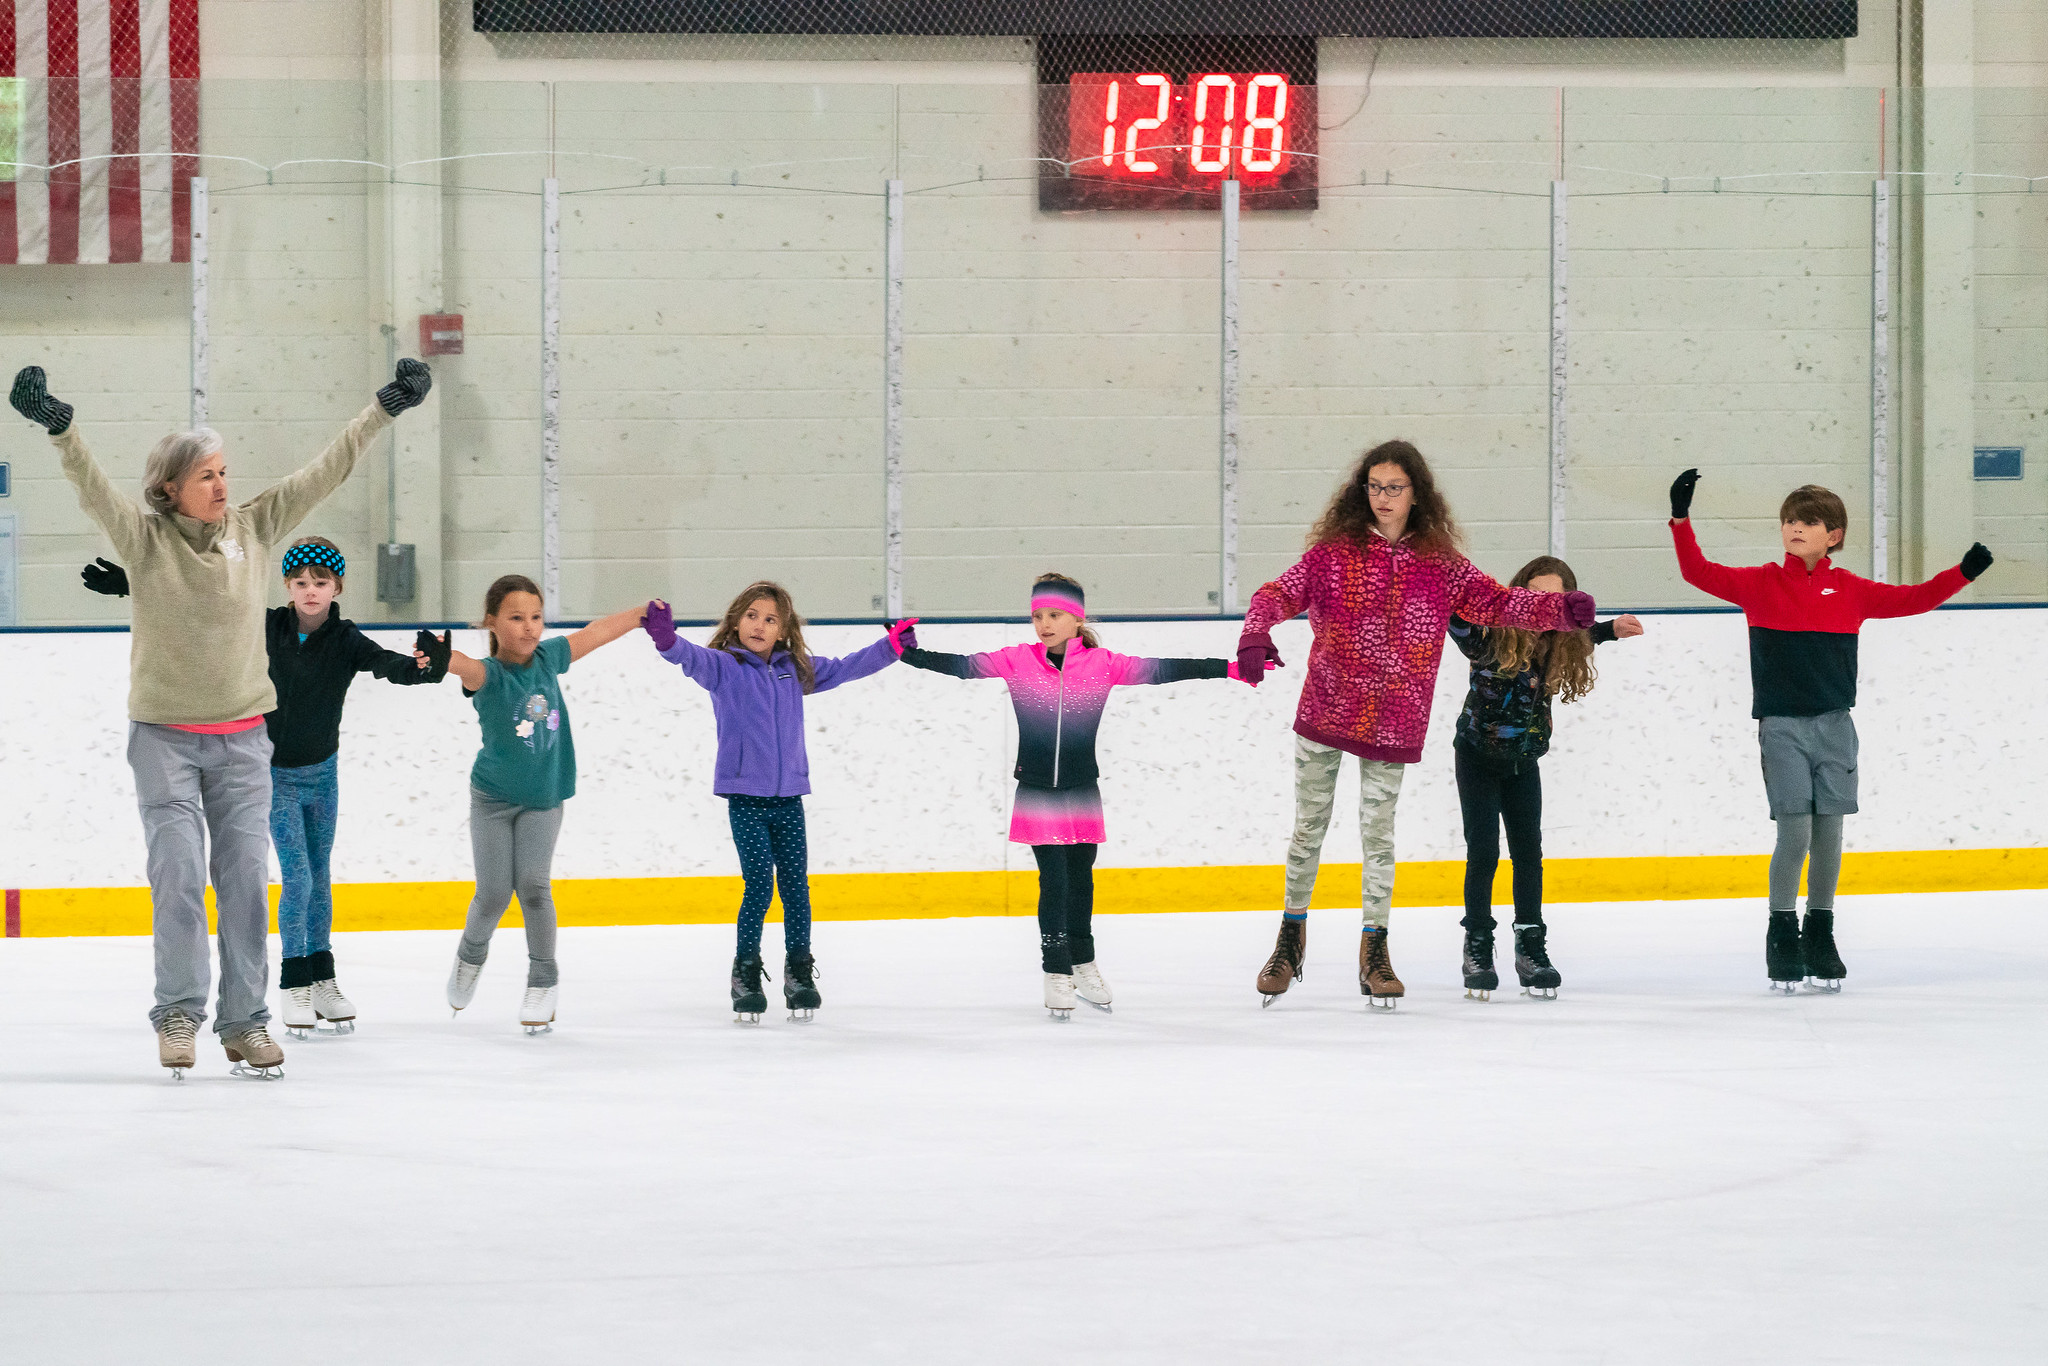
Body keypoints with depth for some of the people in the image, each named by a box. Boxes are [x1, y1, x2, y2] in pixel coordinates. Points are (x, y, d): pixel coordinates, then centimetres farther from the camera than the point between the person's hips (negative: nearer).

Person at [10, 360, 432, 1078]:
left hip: (242, 740, 3)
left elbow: (325, 472, 3)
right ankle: (178, 1014, 2)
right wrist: (58, 427, -39)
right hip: (164, 738, -3)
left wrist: (385, 408, 0)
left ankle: (246, 1023, 6)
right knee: (178, 876, -10)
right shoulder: (145, 536, -6)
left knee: (246, 879, 0)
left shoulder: (254, 528, 2)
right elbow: (92, 487, -22)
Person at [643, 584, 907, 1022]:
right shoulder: (723, 667, -4)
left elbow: (843, 669, 21)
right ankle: (746, 973, 5)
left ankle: (799, 972, 15)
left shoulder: (795, 670, 9)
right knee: (759, 885, -8)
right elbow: (692, 658, -23)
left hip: (789, 797, 4)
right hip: (745, 797, -4)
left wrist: (891, 646, 20)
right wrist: (667, 640, -44)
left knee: (795, 884, 4)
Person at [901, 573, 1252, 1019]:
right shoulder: (1017, 662, -3)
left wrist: (1230, 669, -10)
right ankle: (1057, 973, 3)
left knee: (1081, 880, 14)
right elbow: (961, 665, -7)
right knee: (1054, 881, -6)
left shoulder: (1101, 665, -3)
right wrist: (906, 652, -18)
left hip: (1082, 794, 2)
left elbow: (1161, 670, -6)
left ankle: (1083, 963, 32)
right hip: (1036, 794, -2)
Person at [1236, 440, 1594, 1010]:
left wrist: (1561, 609, -11)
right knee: (1309, 829, 9)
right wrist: (1255, 636, -24)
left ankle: (1374, 952, 13)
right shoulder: (1334, 552, -2)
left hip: (1392, 724, 0)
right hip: (1325, 711, 0)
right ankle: (1290, 940, 25)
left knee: (1378, 833, 3)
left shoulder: (1438, 564, 2)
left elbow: (1496, 603, 3)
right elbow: (1280, 593, -5)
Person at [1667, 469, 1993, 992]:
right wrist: (1681, 519, -15)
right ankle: (1781, 935, 4)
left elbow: (1912, 599, 10)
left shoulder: (1850, 591, 6)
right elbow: (1699, 572, -4)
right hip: (1781, 727, -2)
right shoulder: (1759, 585, 2)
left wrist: (1963, 573, 1)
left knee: (1829, 834, 4)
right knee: (1795, 835, -9)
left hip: (1833, 726, 2)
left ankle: (1820, 935, 18)